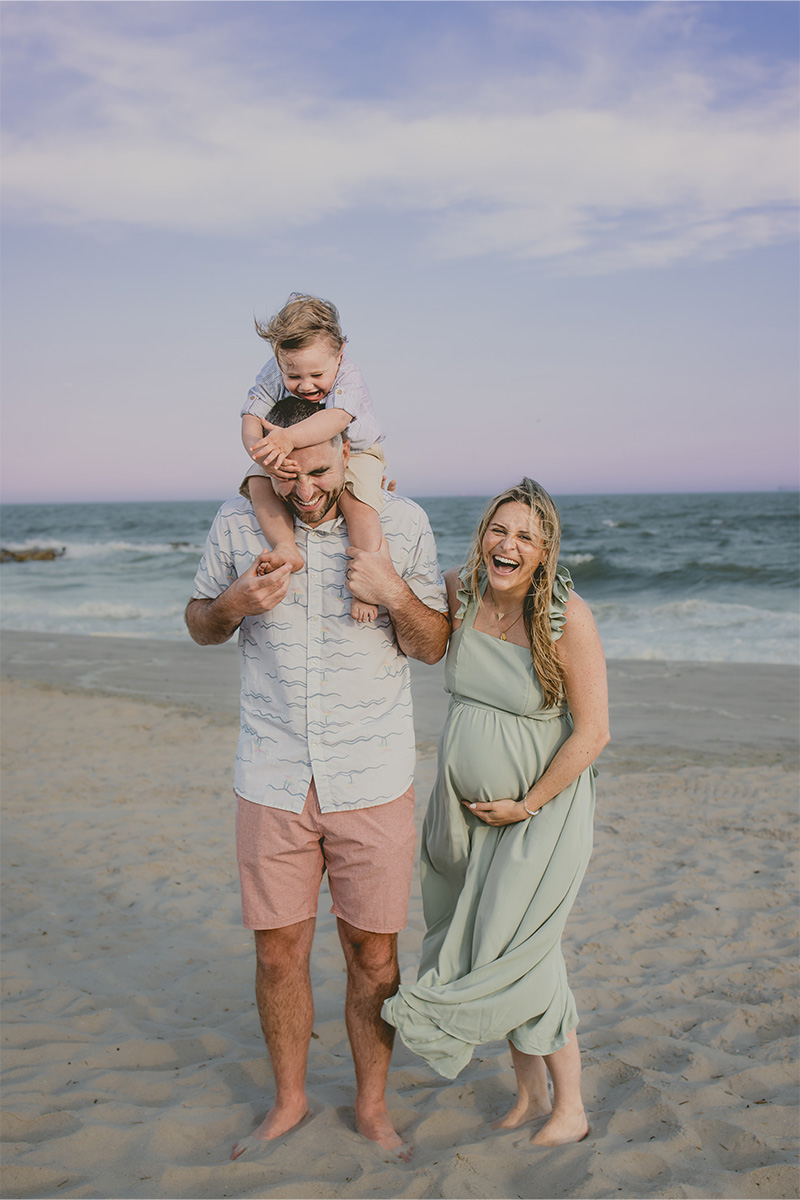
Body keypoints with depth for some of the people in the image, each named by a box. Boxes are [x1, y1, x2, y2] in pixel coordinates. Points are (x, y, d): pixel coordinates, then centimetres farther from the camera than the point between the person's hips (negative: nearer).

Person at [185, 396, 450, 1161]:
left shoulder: (401, 523, -5)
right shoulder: (238, 524, -3)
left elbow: (434, 646, 0)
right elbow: (199, 625, 10)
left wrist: (395, 593, -20)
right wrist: (235, 604, -13)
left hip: (373, 781, -1)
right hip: (272, 781, 1)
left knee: (373, 954, 9)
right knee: (278, 952, 11)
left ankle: (372, 1106, 32)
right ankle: (288, 1100, 35)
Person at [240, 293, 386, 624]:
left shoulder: (348, 378, -30)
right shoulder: (271, 376, -18)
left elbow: (335, 419, -49)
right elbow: (251, 419, -24)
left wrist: (288, 438, -66)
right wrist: (260, 449, -48)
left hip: (353, 451, -4)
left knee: (355, 498, -32)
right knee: (258, 481, -22)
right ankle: (286, 549, -28)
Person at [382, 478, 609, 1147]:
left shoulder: (568, 617, -20)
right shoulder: (460, 595, -7)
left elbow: (593, 732, -17)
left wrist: (526, 805, -14)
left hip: (543, 807, -5)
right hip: (465, 807, 6)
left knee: (516, 953, -6)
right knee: (484, 946, 13)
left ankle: (570, 1111, 16)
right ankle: (530, 1092, 33)